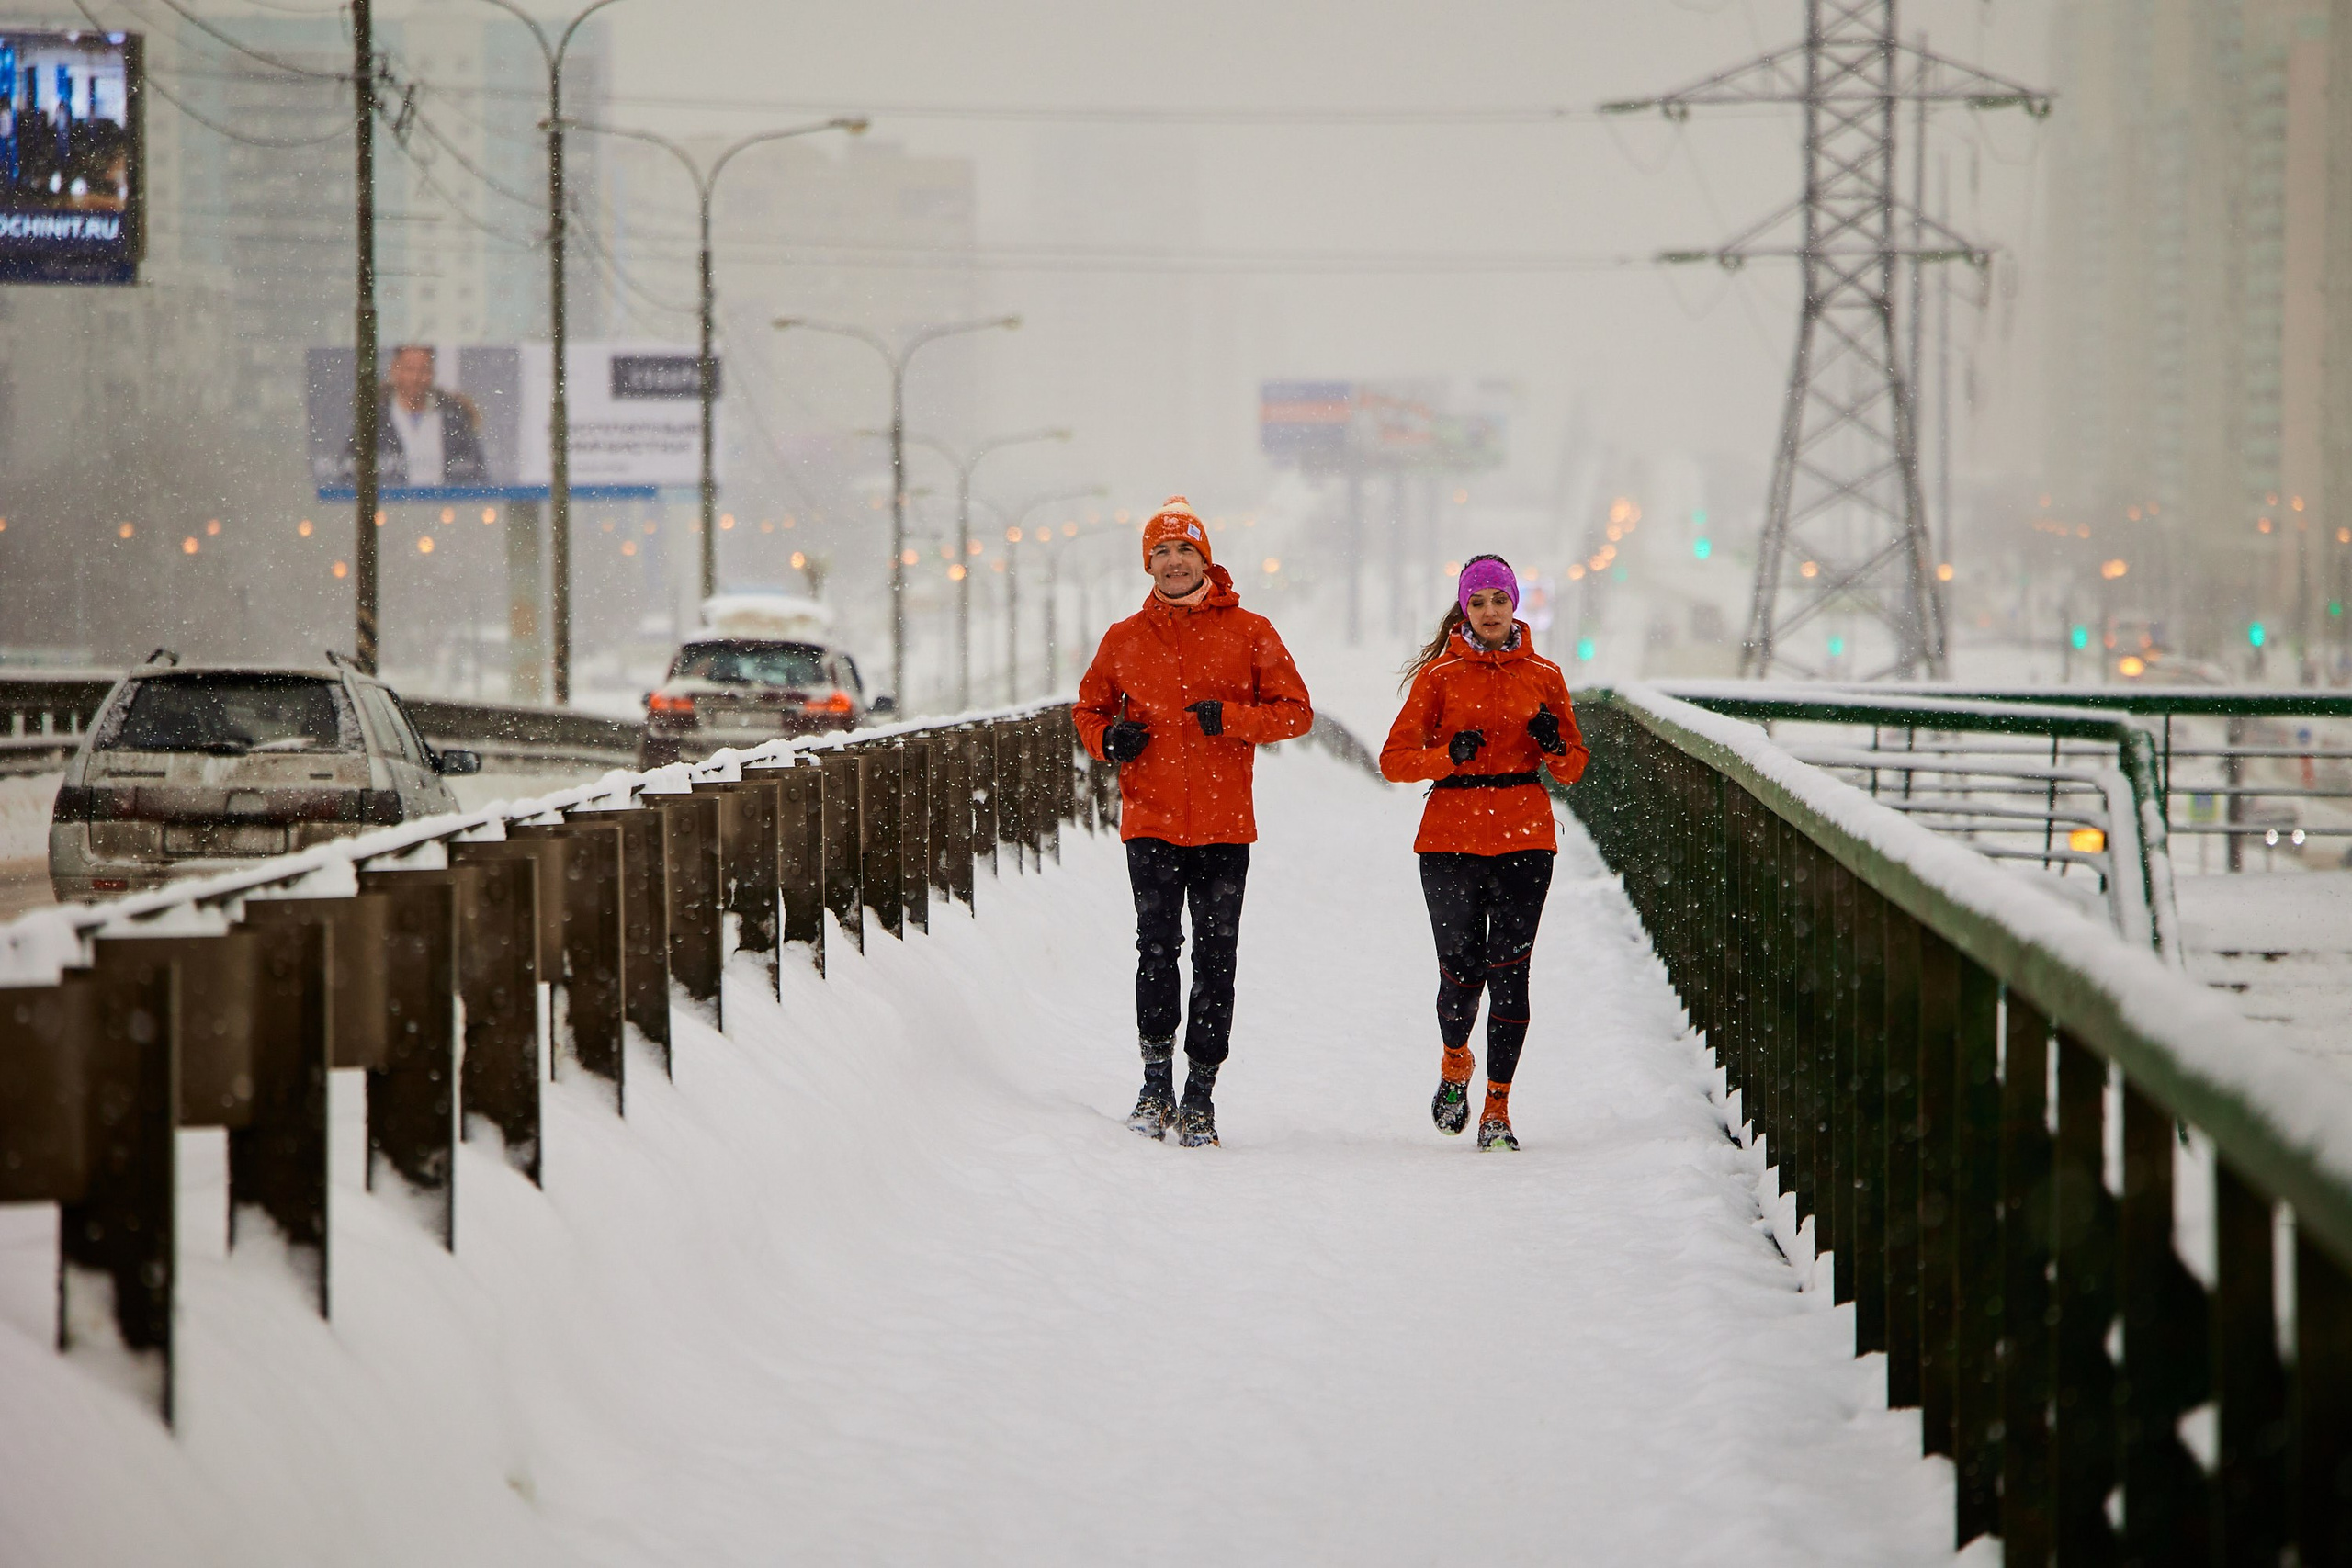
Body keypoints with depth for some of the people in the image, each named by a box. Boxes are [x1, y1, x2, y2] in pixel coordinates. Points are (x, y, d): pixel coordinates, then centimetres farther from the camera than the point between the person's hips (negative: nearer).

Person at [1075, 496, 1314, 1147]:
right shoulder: (1124, 639, 9)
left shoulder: (1248, 632, 3)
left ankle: (1199, 1093, 6)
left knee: (1215, 958, 0)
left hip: (1224, 824, -1)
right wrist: (1108, 737, -2)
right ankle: (1156, 1082, 7)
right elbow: (1090, 707, 21)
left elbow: (1295, 711, 2)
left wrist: (1230, 718, -15)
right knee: (1156, 951, -4)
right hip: (1151, 822, 1)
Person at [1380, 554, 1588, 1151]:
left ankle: (1497, 1106, 1)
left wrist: (1554, 746, -9)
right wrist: (1450, 755, -17)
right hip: (1450, 838, -1)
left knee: (1509, 972, -6)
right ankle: (1455, 1064, 29)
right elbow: (1395, 760, 0)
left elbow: (1574, 766, 14)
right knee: (1461, 971, -3)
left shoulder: (1543, 676, 8)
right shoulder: (1440, 675, 4)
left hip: (1525, 838, 1)